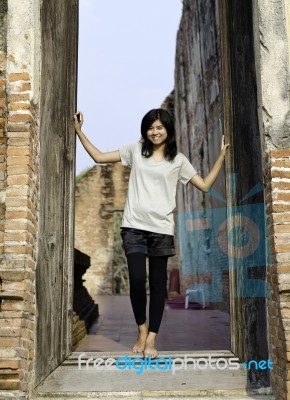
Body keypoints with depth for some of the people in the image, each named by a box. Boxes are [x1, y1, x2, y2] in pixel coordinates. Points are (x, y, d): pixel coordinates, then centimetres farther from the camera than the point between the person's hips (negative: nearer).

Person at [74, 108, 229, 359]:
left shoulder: (178, 160, 9)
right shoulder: (135, 151, 11)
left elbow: (205, 185, 8)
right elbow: (99, 157, 13)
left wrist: (222, 157, 3)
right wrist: (79, 131, 11)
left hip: (162, 229, 0)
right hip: (134, 227, 0)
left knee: (158, 283, 4)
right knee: (137, 280, -9)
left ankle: (152, 337, 15)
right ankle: (142, 329, 14)